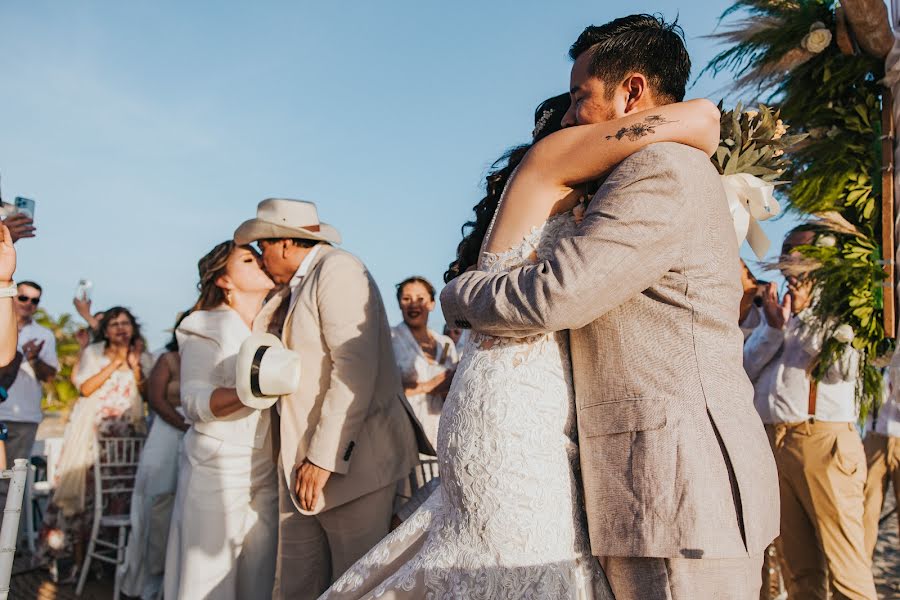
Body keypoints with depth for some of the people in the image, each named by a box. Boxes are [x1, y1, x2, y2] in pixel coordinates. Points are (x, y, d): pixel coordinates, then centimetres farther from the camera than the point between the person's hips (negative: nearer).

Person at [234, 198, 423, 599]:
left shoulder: (338, 270, -9)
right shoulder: (297, 286, 19)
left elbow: (355, 368, -20)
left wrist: (324, 458, -21)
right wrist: (282, 295, 13)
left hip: (349, 459, -8)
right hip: (303, 463, 8)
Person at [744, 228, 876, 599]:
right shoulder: (775, 308, 21)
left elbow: (846, 368, -10)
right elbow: (747, 367, 10)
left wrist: (807, 316, -7)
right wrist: (774, 328, -4)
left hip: (824, 441, -5)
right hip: (773, 440, 5)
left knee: (845, 563, -8)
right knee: (798, 562, 9)